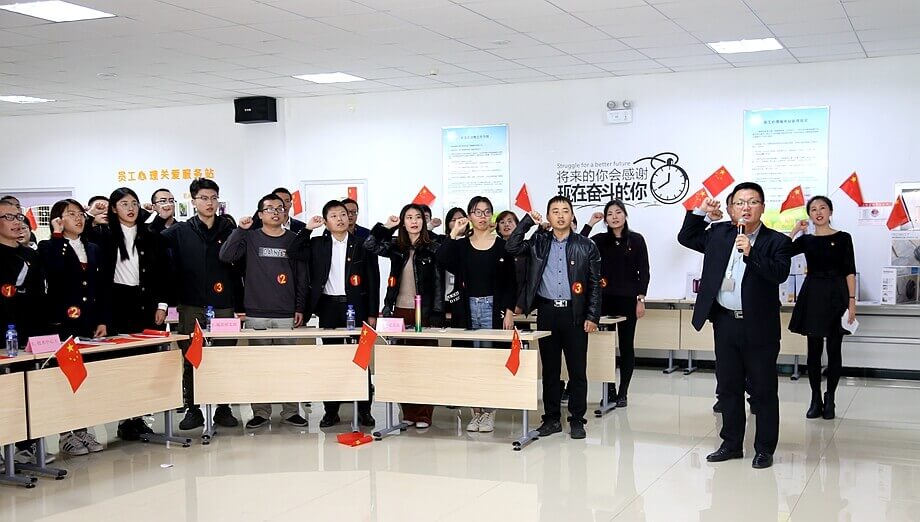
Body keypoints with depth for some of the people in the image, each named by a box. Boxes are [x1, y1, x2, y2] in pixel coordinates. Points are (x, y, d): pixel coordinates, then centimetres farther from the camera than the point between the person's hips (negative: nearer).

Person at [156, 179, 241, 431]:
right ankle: (192, 409, 15)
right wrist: (159, 219, -11)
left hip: (223, 306, 0)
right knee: (191, 360, 5)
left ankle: (224, 408, 15)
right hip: (191, 306, 0)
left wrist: (240, 306, 3)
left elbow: (238, 269, 5)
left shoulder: (229, 230, 6)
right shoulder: (180, 231, 6)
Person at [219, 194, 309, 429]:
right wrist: (240, 229, -12)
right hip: (256, 314, 0)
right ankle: (261, 412, 12)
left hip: (287, 315, 0)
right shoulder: (250, 238, 6)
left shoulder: (294, 240, 8)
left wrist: (300, 308, 4)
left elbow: (302, 276, 9)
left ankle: (291, 411, 12)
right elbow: (225, 256, -8)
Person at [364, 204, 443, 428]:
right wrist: (385, 226, -7)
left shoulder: (432, 248, -1)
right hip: (400, 311, 3)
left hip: (424, 313, -3)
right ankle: (408, 412, 15)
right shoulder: (396, 246, 8)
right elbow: (370, 245, -4)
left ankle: (423, 414, 6)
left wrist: (437, 315, -8)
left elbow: (439, 282, -3)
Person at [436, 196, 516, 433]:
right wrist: (454, 233, -11)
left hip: (493, 308, -2)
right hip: (468, 308, 2)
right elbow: (441, 259, -14)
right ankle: (476, 411, 13)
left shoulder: (501, 245, 2)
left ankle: (489, 412, 8)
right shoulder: (460, 245, 6)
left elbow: (510, 281, 2)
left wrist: (509, 311, -4)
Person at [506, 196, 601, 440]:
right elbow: (512, 247, -5)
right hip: (546, 312, 2)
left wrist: (593, 316, -4)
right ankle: (552, 418, 17)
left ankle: (577, 420, 12)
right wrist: (527, 221, -7)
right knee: (549, 368, 8)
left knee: (577, 370, 2)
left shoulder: (586, 246, 3)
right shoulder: (538, 243, 8)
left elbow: (595, 283, 2)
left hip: (575, 313, -2)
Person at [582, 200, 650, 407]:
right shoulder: (600, 240, 6)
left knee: (626, 346, 4)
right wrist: (589, 224, -9)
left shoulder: (636, 240, 1)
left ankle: (622, 392, 10)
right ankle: (609, 389, 14)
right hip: (605, 299, 2)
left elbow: (644, 271, -1)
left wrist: (641, 299, -8)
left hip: (628, 299, -2)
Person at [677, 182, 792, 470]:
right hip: (725, 324, 5)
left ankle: (764, 449, 15)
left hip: (759, 327, -4)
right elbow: (686, 238, 19)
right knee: (728, 388, 13)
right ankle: (731, 444, 26)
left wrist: (751, 253, -27)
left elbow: (780, 273, -18)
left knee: (763, 390, 4)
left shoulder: (777, 241, -4)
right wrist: (700, 212, 6)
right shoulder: (719, 234, 9)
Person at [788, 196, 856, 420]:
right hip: (813, 296, 2)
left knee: (834, 350, 4)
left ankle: (830, 399, 14)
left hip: (836, 296, -2)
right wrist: (795, 230, -3)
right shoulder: (806, 240, 7)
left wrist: (851, 300, -8)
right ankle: (816, 399, 14)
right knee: (814, 349, 5)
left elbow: (850, 272, -1)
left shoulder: (843, 238, 1)